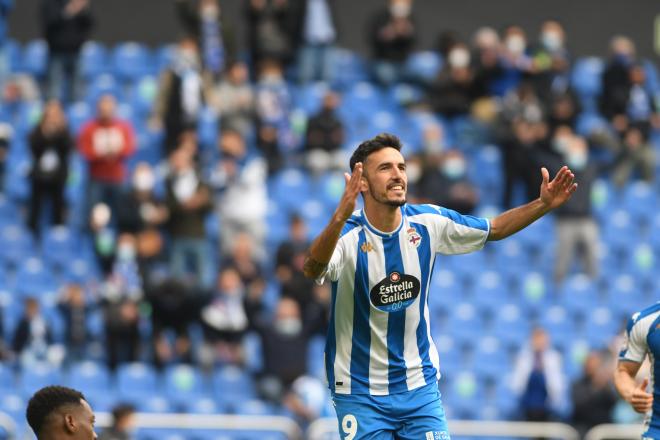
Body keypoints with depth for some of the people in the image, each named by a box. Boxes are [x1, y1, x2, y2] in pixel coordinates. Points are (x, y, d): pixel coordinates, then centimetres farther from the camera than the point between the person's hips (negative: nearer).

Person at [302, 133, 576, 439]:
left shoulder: (428, 223, -4)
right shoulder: (349, 234, -18)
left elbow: (494, 229, 11)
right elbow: (312, 270, -41)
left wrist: (544, 204, -5)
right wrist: (340, 217, -58)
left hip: (420, 387, 4)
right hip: (360, 394, -4)